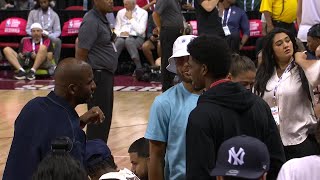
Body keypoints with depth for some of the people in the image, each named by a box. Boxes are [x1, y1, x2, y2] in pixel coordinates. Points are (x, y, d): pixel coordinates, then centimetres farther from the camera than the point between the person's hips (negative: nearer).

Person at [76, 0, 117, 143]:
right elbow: (81, 54, -20)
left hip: (106, 75, 10)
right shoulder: (91, 22, -18)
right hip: (98, 76, -10)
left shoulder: (102, 19, 11)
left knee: (105, 117, 16)